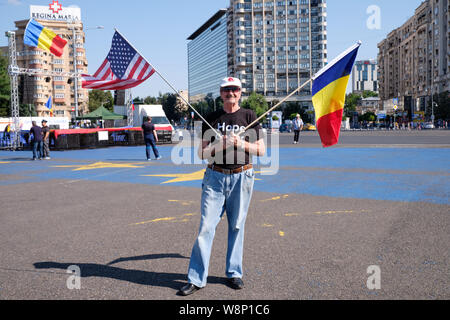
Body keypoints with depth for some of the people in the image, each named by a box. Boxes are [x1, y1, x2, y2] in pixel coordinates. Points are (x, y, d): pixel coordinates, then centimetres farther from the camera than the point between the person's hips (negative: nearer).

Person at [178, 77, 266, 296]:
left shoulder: (249, 116, 6)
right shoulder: (211, 119, 9)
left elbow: (261, 150, 4)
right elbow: (201, 153, 7)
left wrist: (241, 143, -12)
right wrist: (218, 145, -12)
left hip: (241, 177, 0)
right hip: (215, 177, 1)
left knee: (237, 226, 7)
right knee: (206, 227, -3)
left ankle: (234, 273, 22)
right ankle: (196, 279, 4)